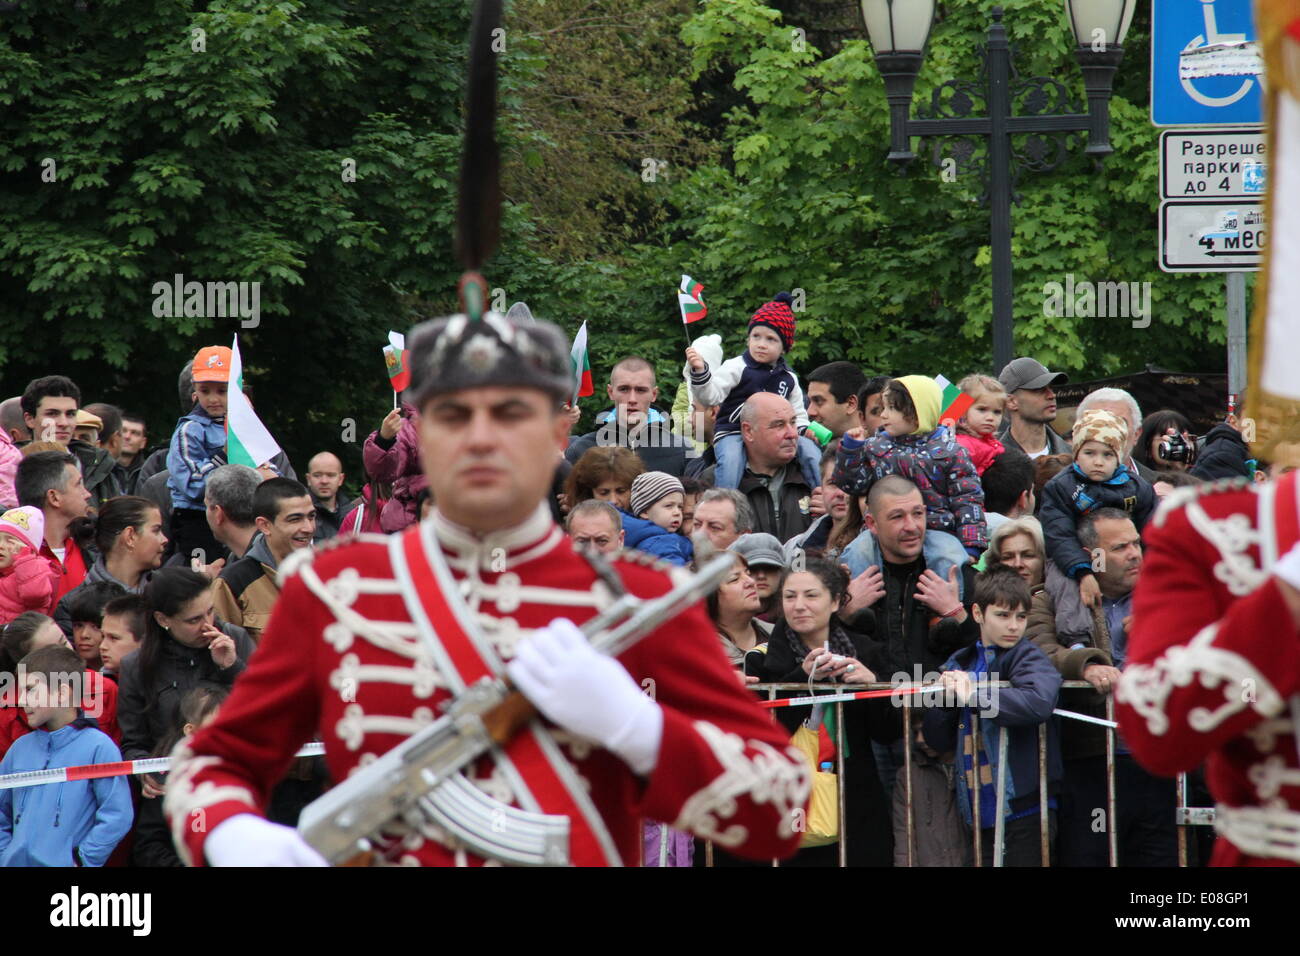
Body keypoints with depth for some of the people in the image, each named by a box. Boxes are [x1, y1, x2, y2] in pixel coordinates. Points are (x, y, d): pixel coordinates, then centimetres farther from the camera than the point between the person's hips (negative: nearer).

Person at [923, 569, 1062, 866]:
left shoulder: (1028, 658, -5)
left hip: (1025, 809, -6)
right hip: (980, 816, 6)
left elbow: (1038, 702, -28)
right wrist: (944, 697, -6)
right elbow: (938, 741, 13)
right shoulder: (960, 664, 13)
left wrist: (972, 696, -23)